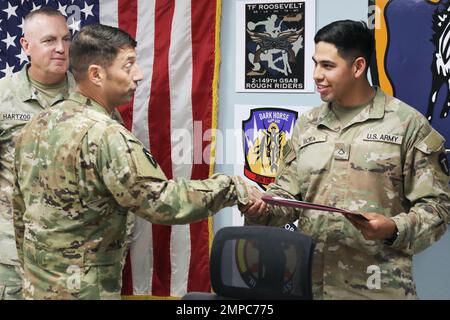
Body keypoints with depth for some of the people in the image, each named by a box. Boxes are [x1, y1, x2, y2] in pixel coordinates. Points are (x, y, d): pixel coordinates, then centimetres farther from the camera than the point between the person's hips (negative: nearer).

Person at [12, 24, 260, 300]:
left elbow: (20, 209, 12)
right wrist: (233, 188, -12)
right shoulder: (105, 136, -23)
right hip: (81, 291, -8)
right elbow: (163, 202, -23)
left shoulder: (38, 124, 4)